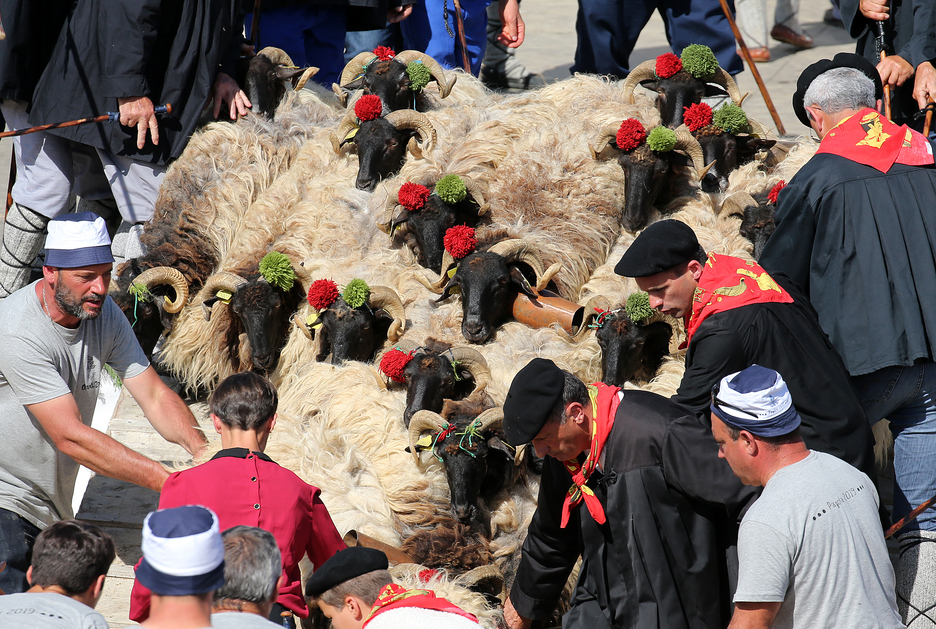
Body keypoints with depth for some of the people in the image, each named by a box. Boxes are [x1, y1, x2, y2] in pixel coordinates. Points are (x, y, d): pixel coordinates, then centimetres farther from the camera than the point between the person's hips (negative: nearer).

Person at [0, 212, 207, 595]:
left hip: (52, 504, 7)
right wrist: (169, 481, -31)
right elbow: (72, 437, -29)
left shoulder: (103, 313, -2)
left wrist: (202, 453, -23)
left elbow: (154, 395, -3)